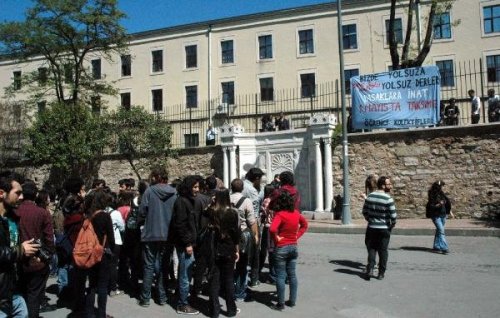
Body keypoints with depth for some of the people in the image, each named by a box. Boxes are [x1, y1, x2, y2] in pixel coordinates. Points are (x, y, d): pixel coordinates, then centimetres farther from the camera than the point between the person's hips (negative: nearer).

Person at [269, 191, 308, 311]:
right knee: (292, 275, 15)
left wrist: (276, 238, -15)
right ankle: (292, 300, 23)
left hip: (281, 248, -6)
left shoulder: (280, 214, -18)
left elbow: (272, 229, -32)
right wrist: (297, 236, 10)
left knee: (280, 276, 3)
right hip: (293, 247, 6)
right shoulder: (296, 213, 2)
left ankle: (281, 303, 10)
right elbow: (305, 225, 18)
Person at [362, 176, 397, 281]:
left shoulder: (369, 197, 0)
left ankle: (370, 270, 5)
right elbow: (393, 215, -15)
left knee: (371, 249, 14)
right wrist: (392, 225, 2)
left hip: (371, 228, 3)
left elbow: (364, 211, 6)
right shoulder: (388, 199, -16)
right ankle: (381, 273, 15)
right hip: (384, 229, -3)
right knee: (383, 251, 9)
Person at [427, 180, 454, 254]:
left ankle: (436, 247, 22)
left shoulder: (442, 194, 6)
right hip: (436, 216, -7)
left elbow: (447, 202, 19)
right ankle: (444, 248, -16)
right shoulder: (432, 195, -13)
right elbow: (431, 206, -16)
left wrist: (450, 212, 19)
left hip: (443, 215, 7)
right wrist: (439, 204, -28)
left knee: (439, 231, 13)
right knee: (441, 231, -14)